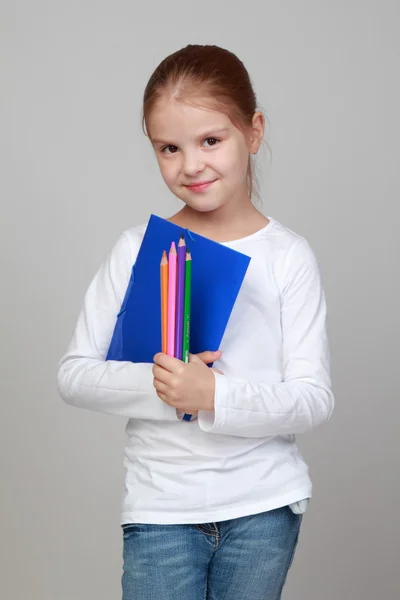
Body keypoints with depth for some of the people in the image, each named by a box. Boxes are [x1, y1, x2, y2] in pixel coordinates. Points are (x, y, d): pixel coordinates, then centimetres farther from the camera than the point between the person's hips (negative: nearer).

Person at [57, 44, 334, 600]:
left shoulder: (287, 256, -4)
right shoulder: (136, 249, 0)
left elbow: (313, 398, -7)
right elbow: (75, 374, 0)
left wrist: (214, 395, -23)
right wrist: (156, 385, -18)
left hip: (262, 508, 0)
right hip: (159, 506, 0)